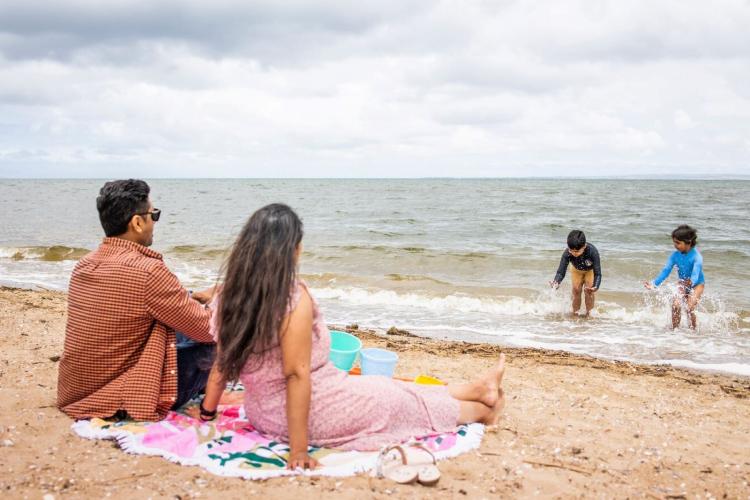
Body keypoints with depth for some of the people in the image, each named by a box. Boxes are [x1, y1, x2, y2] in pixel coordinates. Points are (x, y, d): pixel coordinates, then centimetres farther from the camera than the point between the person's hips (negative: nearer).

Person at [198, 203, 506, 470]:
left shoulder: (232, 294, -4)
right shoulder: (294, 298, -26)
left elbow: (222, 361, 3)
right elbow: (297, 374, -27)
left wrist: (207, 413, 15)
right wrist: (298, 450, -23)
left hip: (264, 415, 8)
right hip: (311, 414, -8)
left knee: (382, 390, 23)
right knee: (400, 400, 16)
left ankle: (475, 389, 41)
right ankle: (481, 410, 42)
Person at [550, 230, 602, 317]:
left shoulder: (592, 251, -43)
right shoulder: (567, 253, -37)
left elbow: (597, 273, -40)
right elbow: (561, 272, -35)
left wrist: (595, 287, -58)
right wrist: (556, 282, -57)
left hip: (590, 270, -2)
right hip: (576, 270, 2)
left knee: (588, 290, -12)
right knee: (576, 290, -2)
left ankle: (589, 314, 4)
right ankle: (575, 313, 14)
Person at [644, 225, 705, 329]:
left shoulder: (696, 256, -26)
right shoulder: (675, 255, -11)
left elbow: (695, 274, -38)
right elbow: (666, 271, -10)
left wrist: (691, 282, -61)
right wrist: (654, 283, -22)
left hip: (697, 284, -4)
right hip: (682, 284, 4)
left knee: (690, 308, -18)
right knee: (675, 305, -14)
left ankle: (693, 331, 1)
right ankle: (674, 329, 0)